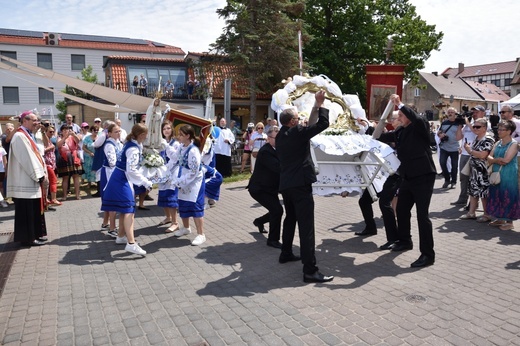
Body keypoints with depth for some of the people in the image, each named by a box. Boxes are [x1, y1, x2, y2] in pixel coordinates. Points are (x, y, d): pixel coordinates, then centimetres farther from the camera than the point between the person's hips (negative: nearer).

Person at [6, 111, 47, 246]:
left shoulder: (28, 136, 16)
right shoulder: (19, 136, -15)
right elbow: (27, 159, -19)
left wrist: (42, 173, 6)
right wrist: (40, 175, -15)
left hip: (32, 179, 10)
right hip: (25, 181, -10)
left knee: (34, 209, 14)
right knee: (27, 211, -3)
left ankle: (35, 234, 23)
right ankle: (28, 237, 5)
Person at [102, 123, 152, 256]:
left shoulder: (131, 144, 11)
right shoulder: (133, 149, -19)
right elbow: (132, 170, -26)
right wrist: (146, 182, -22)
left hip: (120, 179, 10)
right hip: (123, 181, -10)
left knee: (124, 210, 19)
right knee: (129, 210, -16)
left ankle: (121, 236, 32)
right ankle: (131, 244, -22)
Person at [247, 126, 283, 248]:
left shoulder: (277, 150, 4)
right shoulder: (265, 152, -25)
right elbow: (279, 167, -36)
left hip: (269, 188, 9)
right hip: (259, 189, -9)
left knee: (276, 211, 17)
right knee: (277, 210, -20)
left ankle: (259, 221, 47)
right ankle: (273, 240, -4)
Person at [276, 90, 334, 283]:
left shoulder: (280, 135, 13)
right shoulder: (297, 132, -11)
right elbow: (323, 124, -13)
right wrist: (320, 105, 1)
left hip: (285, 184, 9)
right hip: (300, 183, -9)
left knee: (290, 218, 25)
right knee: (306, 225, -10)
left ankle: (286, 254, 37)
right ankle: (310, 270, -11)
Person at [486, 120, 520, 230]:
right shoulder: (498, 143, 12)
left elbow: (506, 160, -20)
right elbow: (489, 158, 6)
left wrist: (494, 159, -5)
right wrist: (498, 161, -13)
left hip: (508, 175, -7)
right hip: (496, 174, 7)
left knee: (507, 197, -2)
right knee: (496, 195, 11)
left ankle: (509, 222, 8)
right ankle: (500, 219, 22)